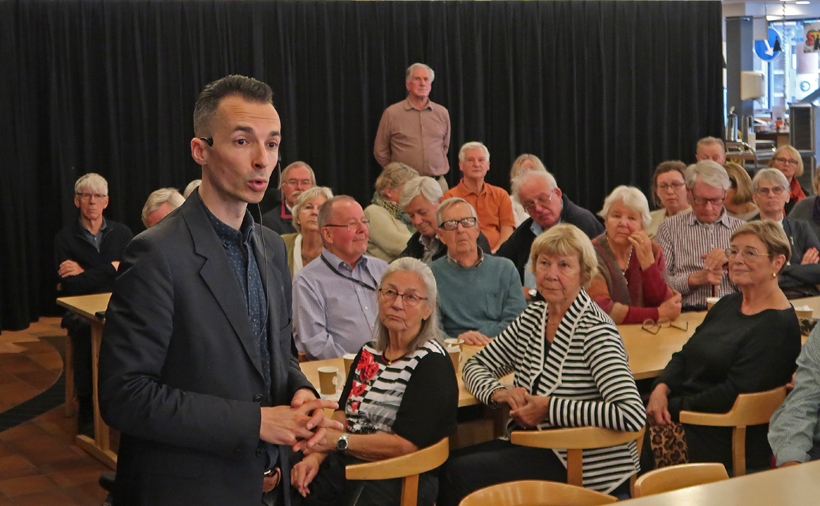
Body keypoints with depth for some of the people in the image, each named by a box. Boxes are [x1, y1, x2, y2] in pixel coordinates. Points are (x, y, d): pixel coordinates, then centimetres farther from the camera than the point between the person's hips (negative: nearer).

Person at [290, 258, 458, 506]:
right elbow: (343, 415, 10)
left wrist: (338, 440, -15)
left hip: (398, 480, -6)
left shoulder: (431, 363, -9)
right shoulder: (369, 352, 15)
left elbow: (405, 444, -15)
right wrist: (316, 456, -8)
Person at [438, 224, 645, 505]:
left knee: (457, 475, -20)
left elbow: (633, 416, -28)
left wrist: (550, 408, -23)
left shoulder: (595, 332, -17)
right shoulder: (533, 318, 7)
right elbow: (476, 366, 16)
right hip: (535, 444, 7)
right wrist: (498, 393, -8)